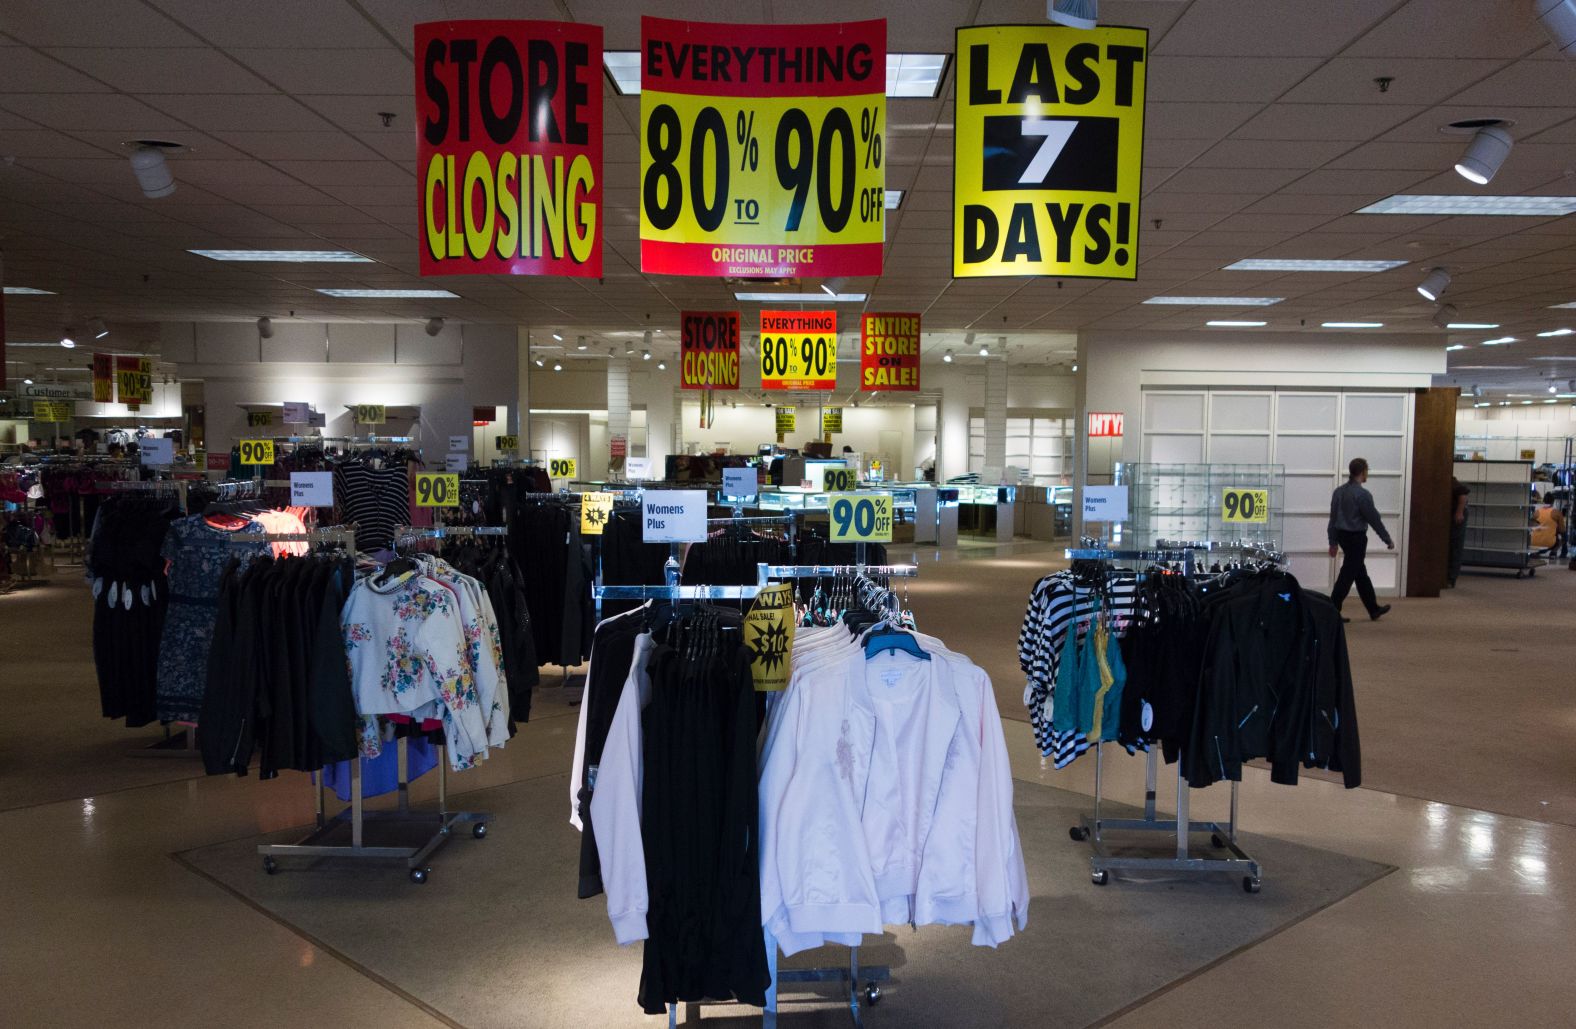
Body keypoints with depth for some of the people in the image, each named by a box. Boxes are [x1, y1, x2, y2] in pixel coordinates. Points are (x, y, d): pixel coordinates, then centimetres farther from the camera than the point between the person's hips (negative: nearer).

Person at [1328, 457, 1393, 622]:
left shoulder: (1338, 491, 5)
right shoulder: (1362, 494, -17)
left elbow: (1333, 517, 9)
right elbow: (1374, 519, -13)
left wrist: (1333, 541, 16)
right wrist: (1388, 539, -2)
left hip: (1343, 535, 8)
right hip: (1356, 537, -8)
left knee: (1361, 573, 17)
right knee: (1347, 576, -3)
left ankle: (1374, 609, 28)